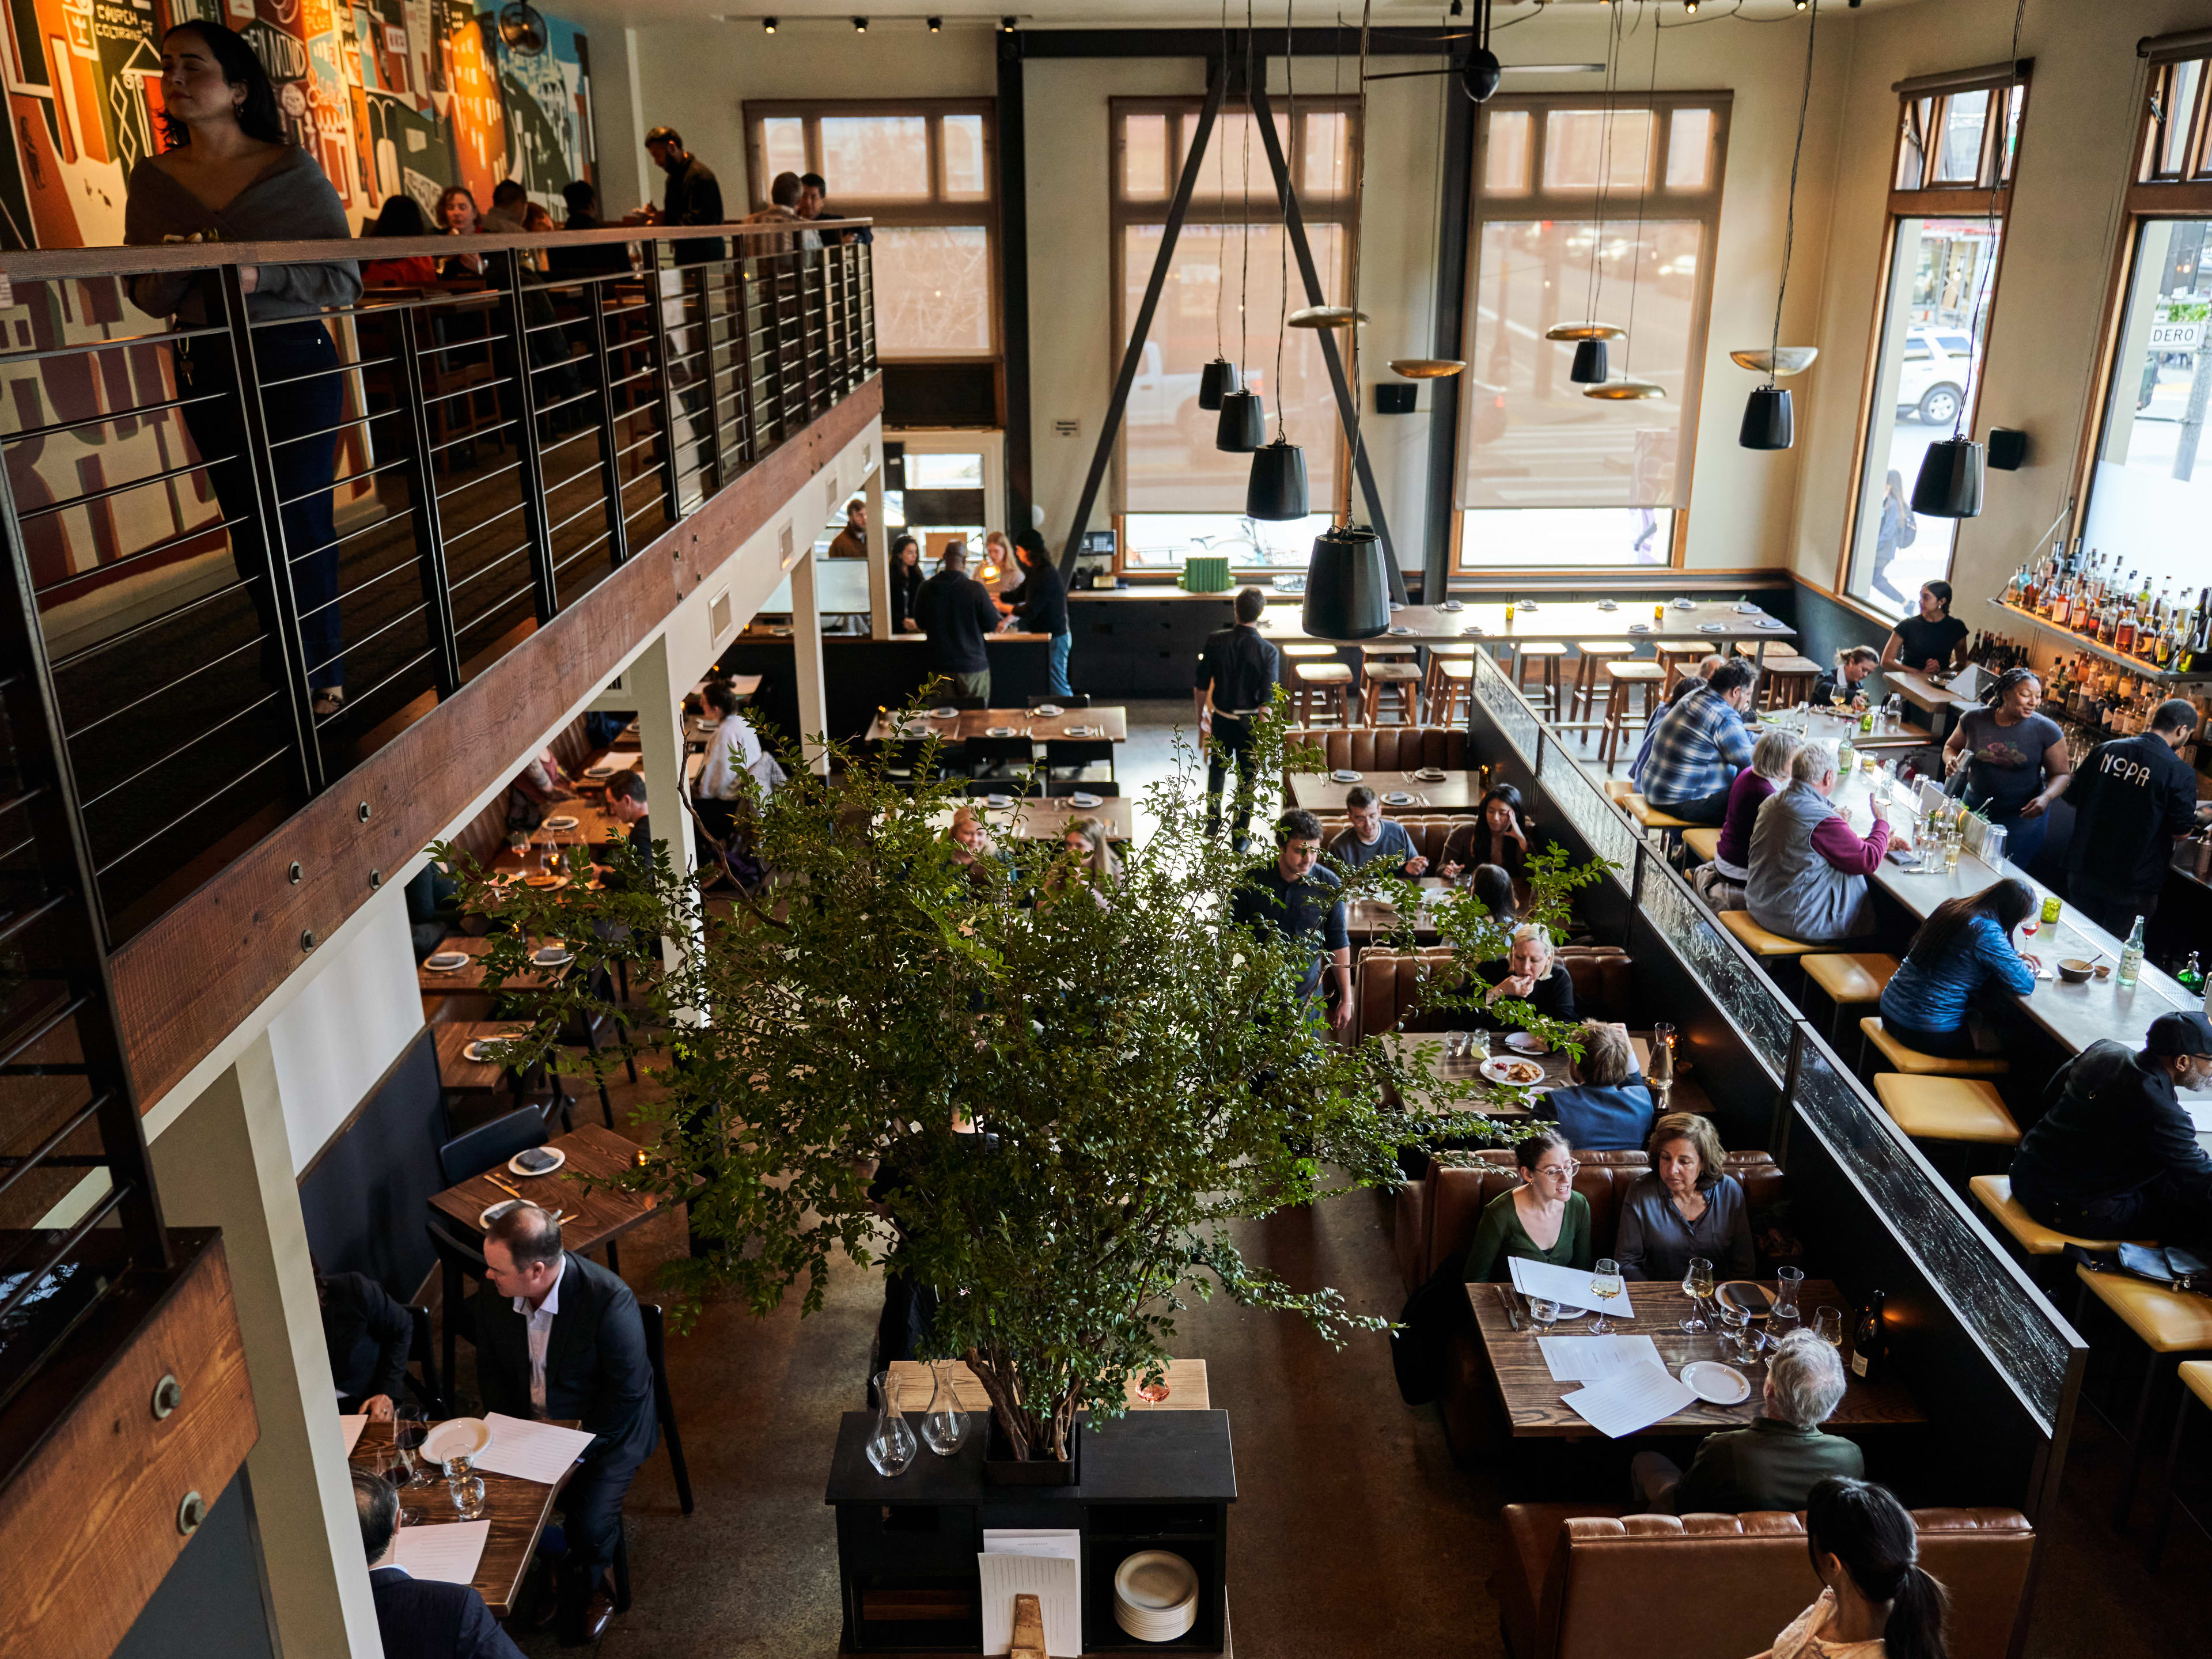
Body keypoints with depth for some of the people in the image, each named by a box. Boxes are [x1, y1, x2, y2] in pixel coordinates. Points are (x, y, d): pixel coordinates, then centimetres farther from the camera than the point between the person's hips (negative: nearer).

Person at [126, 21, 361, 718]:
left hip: (294, 364, -4)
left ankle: (320, 676, 9)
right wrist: (175, 271, -16)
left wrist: (255, 275, -22)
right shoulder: (153, 179, 5)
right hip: (207, 373, 4)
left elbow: (344, 279, -8)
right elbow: (147, 299, 7)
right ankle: (281, 672, 23)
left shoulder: (292, 170, -6)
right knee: (249, 530, 10)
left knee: (300, 523, -2)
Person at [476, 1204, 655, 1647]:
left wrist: (578, 1452, -18)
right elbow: (491, 1369, 2)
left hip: (604, 1429, -5)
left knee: (589, 1527, -21)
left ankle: (580, 1592, 16)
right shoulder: (493, 1291, -14)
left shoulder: (609, 1302, -31)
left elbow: (627, 1391, -21)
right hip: (526, 1424, 5)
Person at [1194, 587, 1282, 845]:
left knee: (1217, 774, 24)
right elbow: (1267, 704, -20)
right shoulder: (1268, 652, -19)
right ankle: (1240, 835, 26)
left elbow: (1201, 688, -6)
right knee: (1247, 780, 16)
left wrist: (1202, 718, 10)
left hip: (1221, 720, 2)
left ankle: (1212, 828, 36)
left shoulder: (1215, 641, -14)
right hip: (1250, 724, -2)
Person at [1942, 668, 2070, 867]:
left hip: (2023, 816, -3)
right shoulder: (1975, 719, -6)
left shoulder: (2046, 730, -12)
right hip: (1975, 806, 3)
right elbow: (1951, 747, 11)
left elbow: (2061, 774, -6)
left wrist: (2046, 798, -25)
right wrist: (1951, 762, -11)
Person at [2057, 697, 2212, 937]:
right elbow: (2182, 827, -8)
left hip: (2083, 871, 3)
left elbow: (2073, 797, 5)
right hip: (2133, 884, -3)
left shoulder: (2105, 750, -3)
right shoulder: (2181, 772, -14)